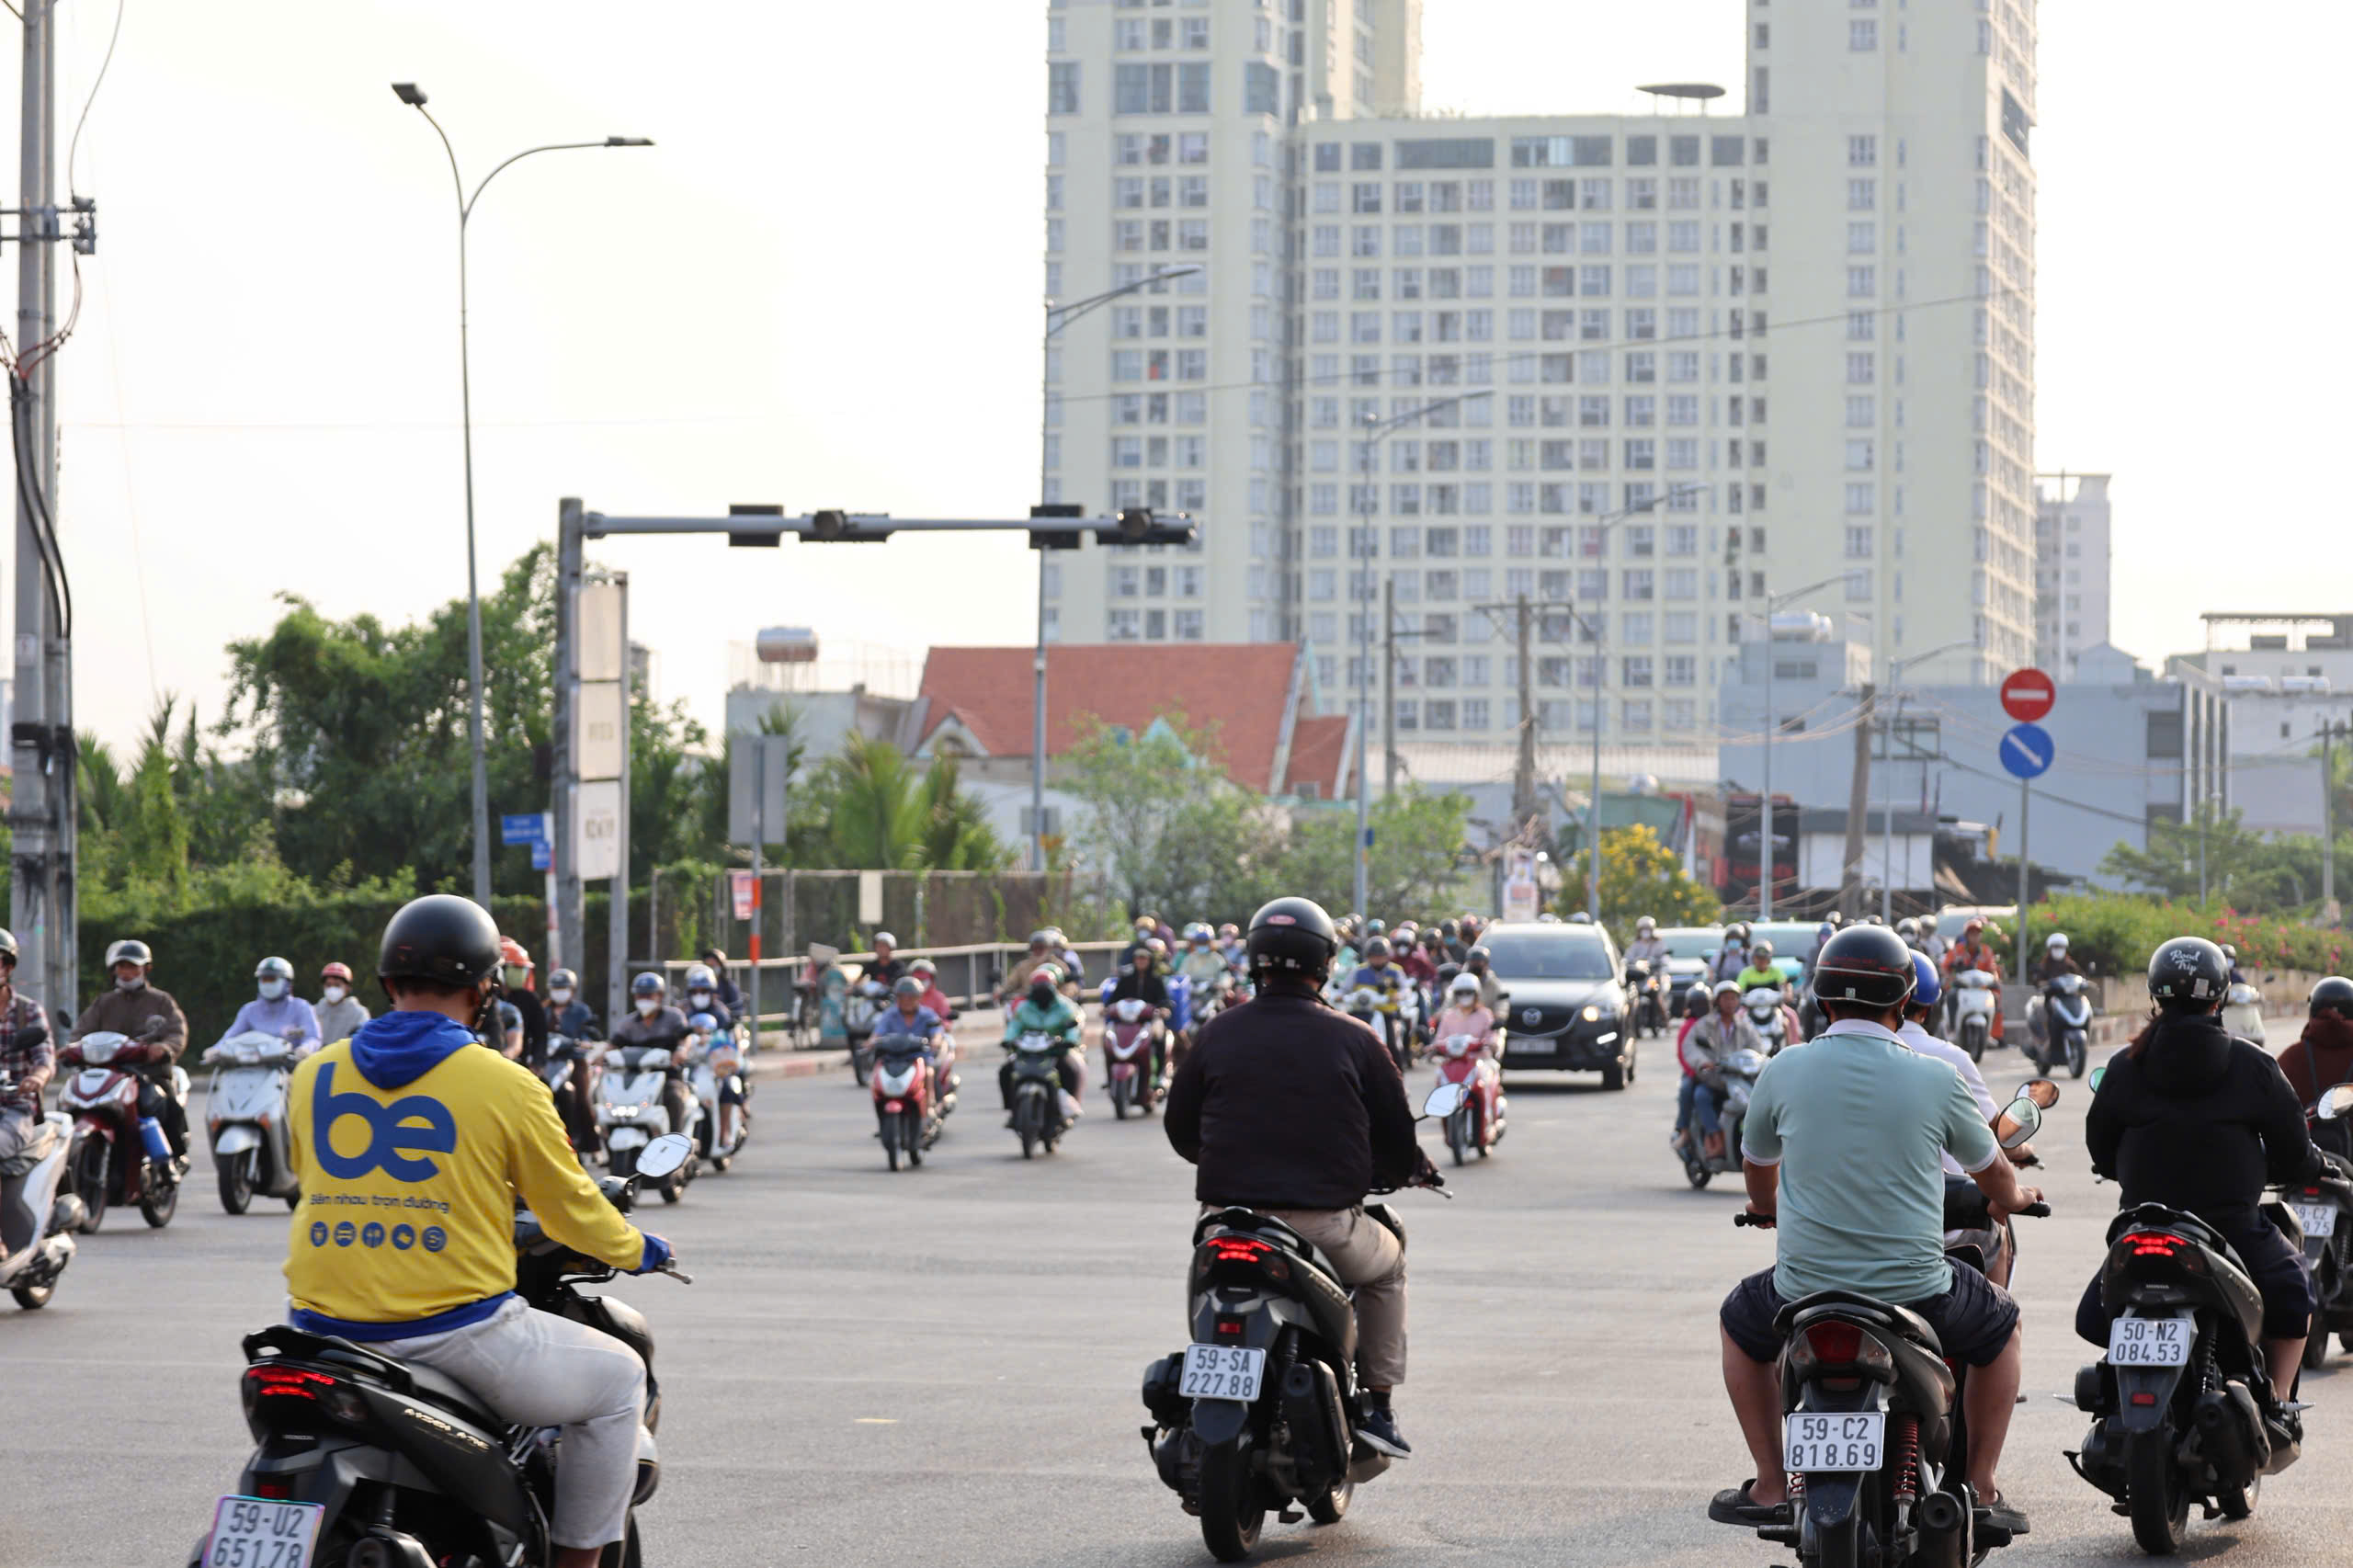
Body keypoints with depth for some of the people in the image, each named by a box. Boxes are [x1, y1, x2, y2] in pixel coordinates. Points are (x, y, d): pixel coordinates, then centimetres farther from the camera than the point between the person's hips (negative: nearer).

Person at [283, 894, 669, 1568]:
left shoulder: (313, 1076, 6)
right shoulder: (507, 1087, -6)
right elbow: (573, 1213, 3)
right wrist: (637, 1250, 24)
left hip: (326, 1331, 5)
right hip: (456, 1331, -5)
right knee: (616, 1378, 18)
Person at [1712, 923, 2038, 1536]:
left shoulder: (1783, 1071, -3)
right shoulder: (1936, 1080, -6)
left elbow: (1757, 1170, 17)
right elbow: (1995, 1176, 12)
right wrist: (2014, 1199, 37)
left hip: (1805, 1286, 1)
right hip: (1918, 1289, -1)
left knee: (1741, 1321, 32)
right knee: (2000, 1324, 29)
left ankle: (1770, 1487, 24)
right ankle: (1983, 1490, 23)